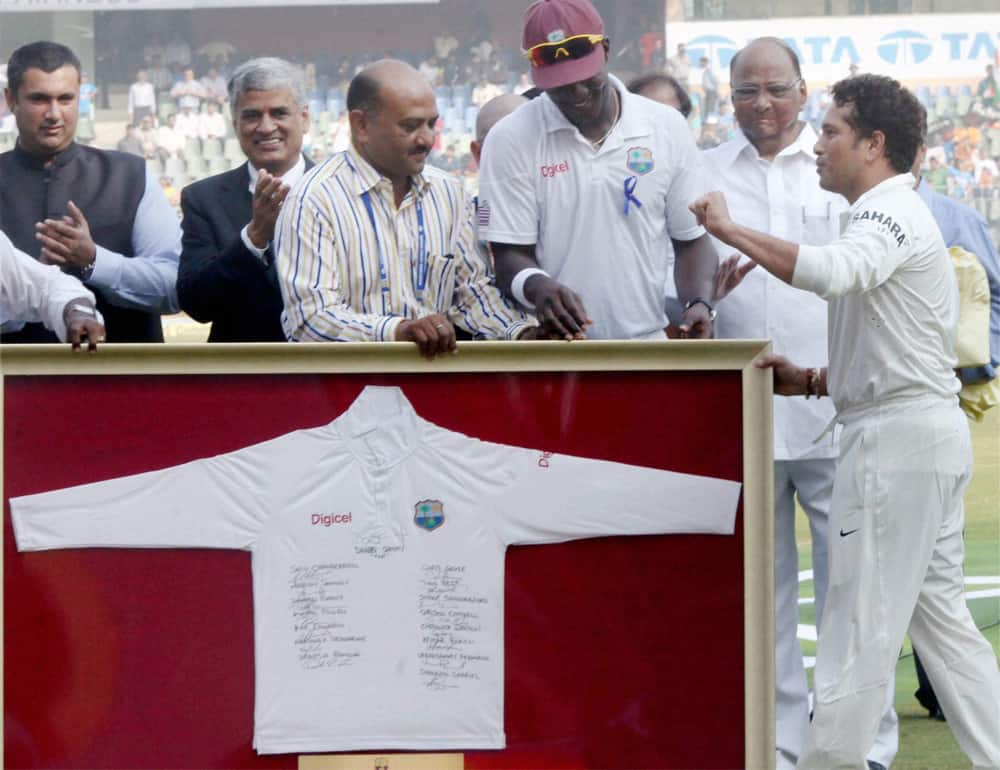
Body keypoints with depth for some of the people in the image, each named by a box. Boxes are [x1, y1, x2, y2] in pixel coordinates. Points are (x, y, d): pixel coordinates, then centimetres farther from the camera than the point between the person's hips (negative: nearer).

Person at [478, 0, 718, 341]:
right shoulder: (511, 140, 0)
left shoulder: (667, 128, 6)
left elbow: (691, 239, 14)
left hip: (649, 346, 1)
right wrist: (537, 286, -22)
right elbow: (509, 254, 0)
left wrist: (699, 304, -4)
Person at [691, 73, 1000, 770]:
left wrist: (730, 231, -28)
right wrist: (810, 381, 11)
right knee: (940, 612, 12)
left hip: (897, 434, -11)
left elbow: (832, 272, -35)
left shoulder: (892, 215, -12)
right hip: (927, 430, 11)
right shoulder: (890, 218, 21)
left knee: (862, 617, -6)